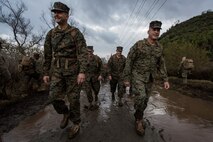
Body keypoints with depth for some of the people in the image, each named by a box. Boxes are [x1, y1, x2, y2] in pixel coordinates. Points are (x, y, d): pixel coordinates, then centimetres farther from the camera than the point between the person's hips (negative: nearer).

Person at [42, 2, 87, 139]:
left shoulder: (76, 32, -5)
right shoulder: (51, 34, 9)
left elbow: (83, 53, -15)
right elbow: (47, 55, 11)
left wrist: (82, 72, -25)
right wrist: (46, 73, 9)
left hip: (73, 70, -4)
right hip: (57, 70, 5)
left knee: (73, 98, 1)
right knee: (54, 96, -3)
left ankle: (76, 123, 21)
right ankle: (66, 113, 27)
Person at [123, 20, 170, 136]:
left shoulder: (159, 48, 5)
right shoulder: (139, 44, -10)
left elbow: (161, 65, 11)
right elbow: (129, 62, -9)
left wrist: (165, 79, 4)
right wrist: (126, 78, -11)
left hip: (150, 78, 5)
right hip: (137, 75, -5)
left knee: (145, 100, 10)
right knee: (141, 97, -21)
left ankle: (138, 117, 34)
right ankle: (139, 119, 5)